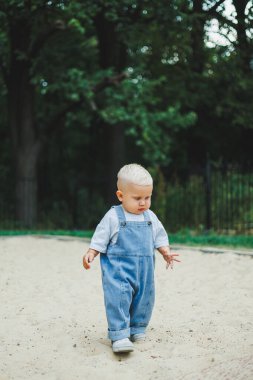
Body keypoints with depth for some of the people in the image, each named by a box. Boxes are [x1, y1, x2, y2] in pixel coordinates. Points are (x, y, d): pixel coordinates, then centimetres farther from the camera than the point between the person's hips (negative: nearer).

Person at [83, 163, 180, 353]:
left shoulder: (150, 217, 8)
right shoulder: (113, 217, -6)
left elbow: (160, 237, 17)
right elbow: (100, 238, -4)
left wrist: (166, 252, 2)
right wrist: (90, 254, -16)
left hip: (144, 270, 5)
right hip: (118, 268, -5)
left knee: (144, 299, 11)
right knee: (119, 298, -16)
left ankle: (137, 329, 30)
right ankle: (119, 335, -14)